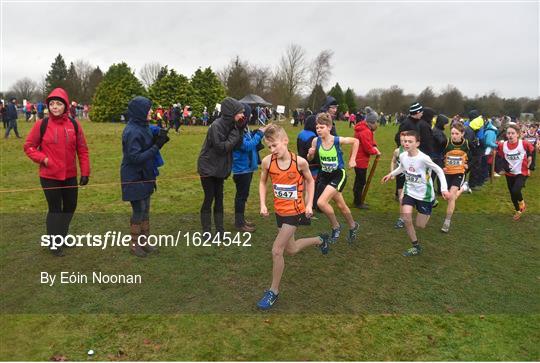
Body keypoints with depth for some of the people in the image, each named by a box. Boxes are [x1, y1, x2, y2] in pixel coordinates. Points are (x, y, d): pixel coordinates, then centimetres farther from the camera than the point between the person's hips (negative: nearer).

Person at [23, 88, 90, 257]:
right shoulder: (41, 124, -9)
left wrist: (85, 172, 0)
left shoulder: (74, 124, -3)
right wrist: (43, 159, -15)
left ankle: (61, 236, 40)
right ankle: (54, 243, 23)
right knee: (55, 209, 5)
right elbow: (29, 146, 0)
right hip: (49, 176, -3)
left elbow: (82, 150, 2)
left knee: (70, 206, 17)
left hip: (70, 176, 3)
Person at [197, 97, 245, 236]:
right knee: (209, 198, -1)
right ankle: (206, 231, 11)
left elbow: (236, 146, -1)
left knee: (219, 198, 10)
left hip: (220, 168, 7)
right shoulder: (216, 126, -23)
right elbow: (221, 148, -26)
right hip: (208, 167, -7)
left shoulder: (231, 124, 1)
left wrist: (240, 130, -12)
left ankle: (220, 230, 19)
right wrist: (235, 134, -22)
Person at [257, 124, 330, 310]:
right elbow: (263, 182, 5)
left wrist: (309, 204, -6)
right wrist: (263, 204, -5)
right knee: (291, 249, 20)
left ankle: (273, 291, 8)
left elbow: (310, 181, 0)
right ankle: (320, 240, 48)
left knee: (277, 250, -11)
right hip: (279, 210, 5)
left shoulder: (300, 162, -19)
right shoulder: (267, 161, -12)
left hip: (295, 211, -5)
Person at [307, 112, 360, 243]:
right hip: (325, 175, 5)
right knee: (341, 205, 18)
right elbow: (310, 158, 2)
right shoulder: (316, 141, -11)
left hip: (338, 175, -5)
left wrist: (352, 160, -5)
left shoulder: (338, 140, -21)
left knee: (321, 202, -19)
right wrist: (310, 154, -20)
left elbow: (355, 141, -4)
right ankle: (353, 226, 43)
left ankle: (336, 226, 6)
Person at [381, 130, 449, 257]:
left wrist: (444, 188, -22)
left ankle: (428, 212, 40)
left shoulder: (423, 158, -26)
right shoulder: (402, 156, -8)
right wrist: (391, 174, 14)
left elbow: (439, 171, -15)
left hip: (424, 194, -4)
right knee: (406, 217, -15)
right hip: (409, 191, 4)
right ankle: (416, 246, 4)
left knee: (420, 225, 4)